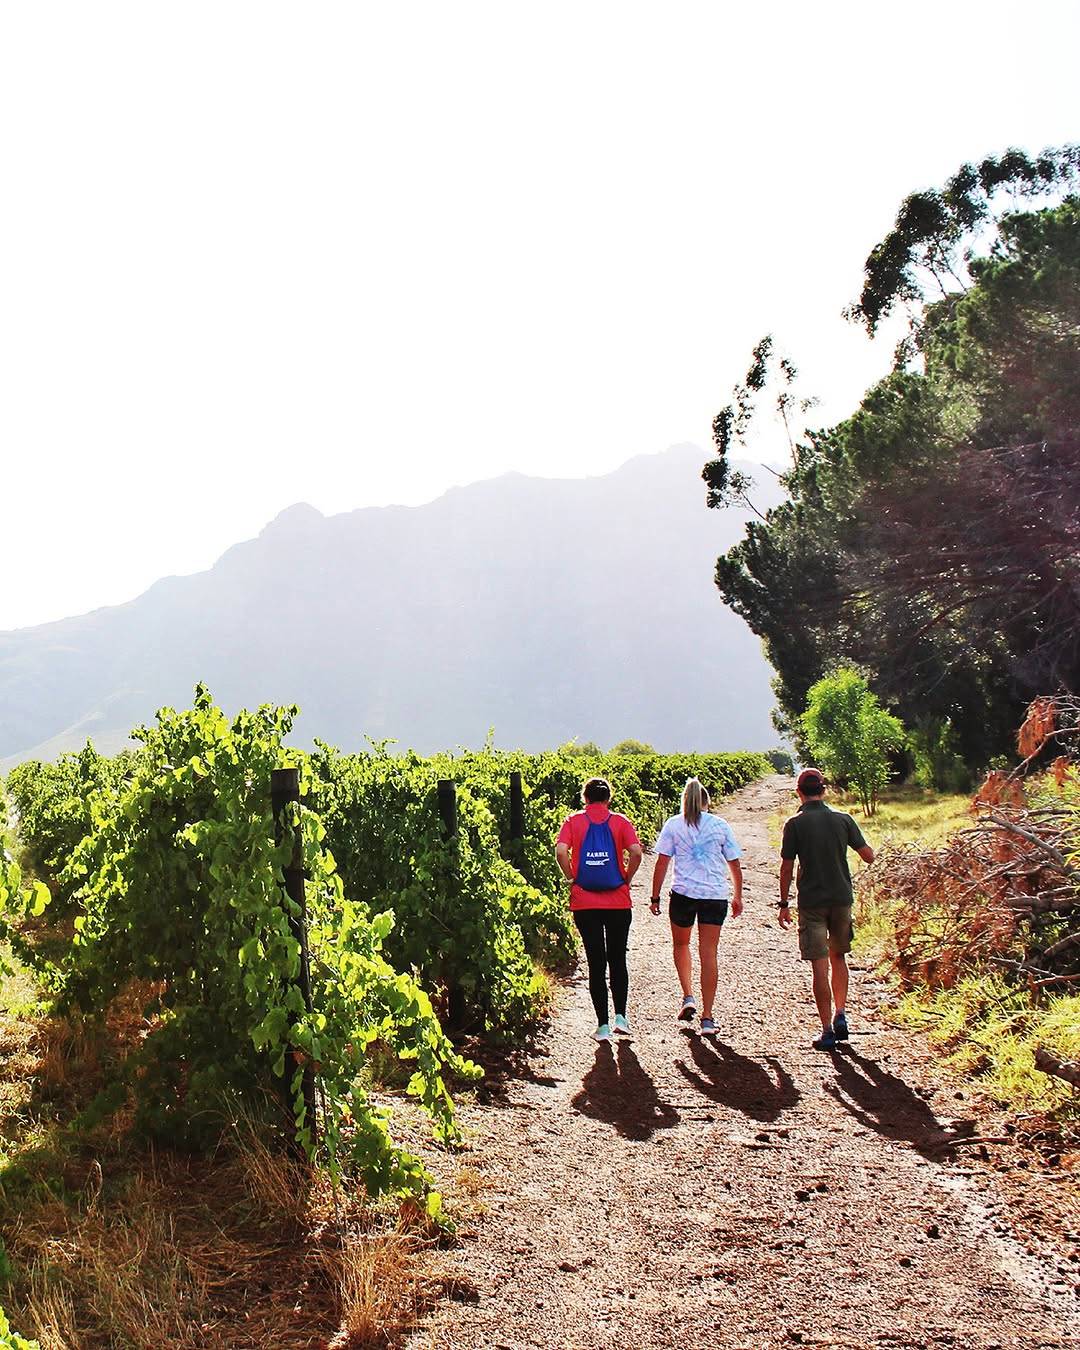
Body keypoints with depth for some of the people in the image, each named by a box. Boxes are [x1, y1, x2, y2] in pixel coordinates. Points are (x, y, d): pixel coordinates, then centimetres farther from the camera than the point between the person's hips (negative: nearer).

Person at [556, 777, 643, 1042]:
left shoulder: (573, 821, 2)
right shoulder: (620, 821, 2)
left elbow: (561, 851, -14)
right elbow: (636, 852, -13)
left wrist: (572, 878, 0)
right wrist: (626, 879, 2)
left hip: (584, 903, 0)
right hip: (618, 902, 0)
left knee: (596, 963, 6)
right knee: (618, 960, 17)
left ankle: (603, 1025, 8)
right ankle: (621, 1016, 10)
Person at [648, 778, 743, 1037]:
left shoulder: (673, 825, 2)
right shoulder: (720, 825, 6)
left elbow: (662, 862, -2)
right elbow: (734, 864, 10)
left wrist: (655, 897, 5)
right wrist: (738, 896, 22)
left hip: (683, 892, -1)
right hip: (715, 895, 1)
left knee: (680, 945, 23)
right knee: (708, 954, 3)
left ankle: (688, 997, 9)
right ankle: (707, 1018, 2)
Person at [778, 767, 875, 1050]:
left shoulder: (795, 824, -8)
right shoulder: (842, 820, -1)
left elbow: (786, 868, -7)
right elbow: (869, 856, 3)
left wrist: (784, 904, 3)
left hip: (811, 902, -3)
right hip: (842, 898, 3)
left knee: (820, 966, 0)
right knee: (838, 957, 22)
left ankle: (827, 1031, 2)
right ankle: (841, 1015, 15)